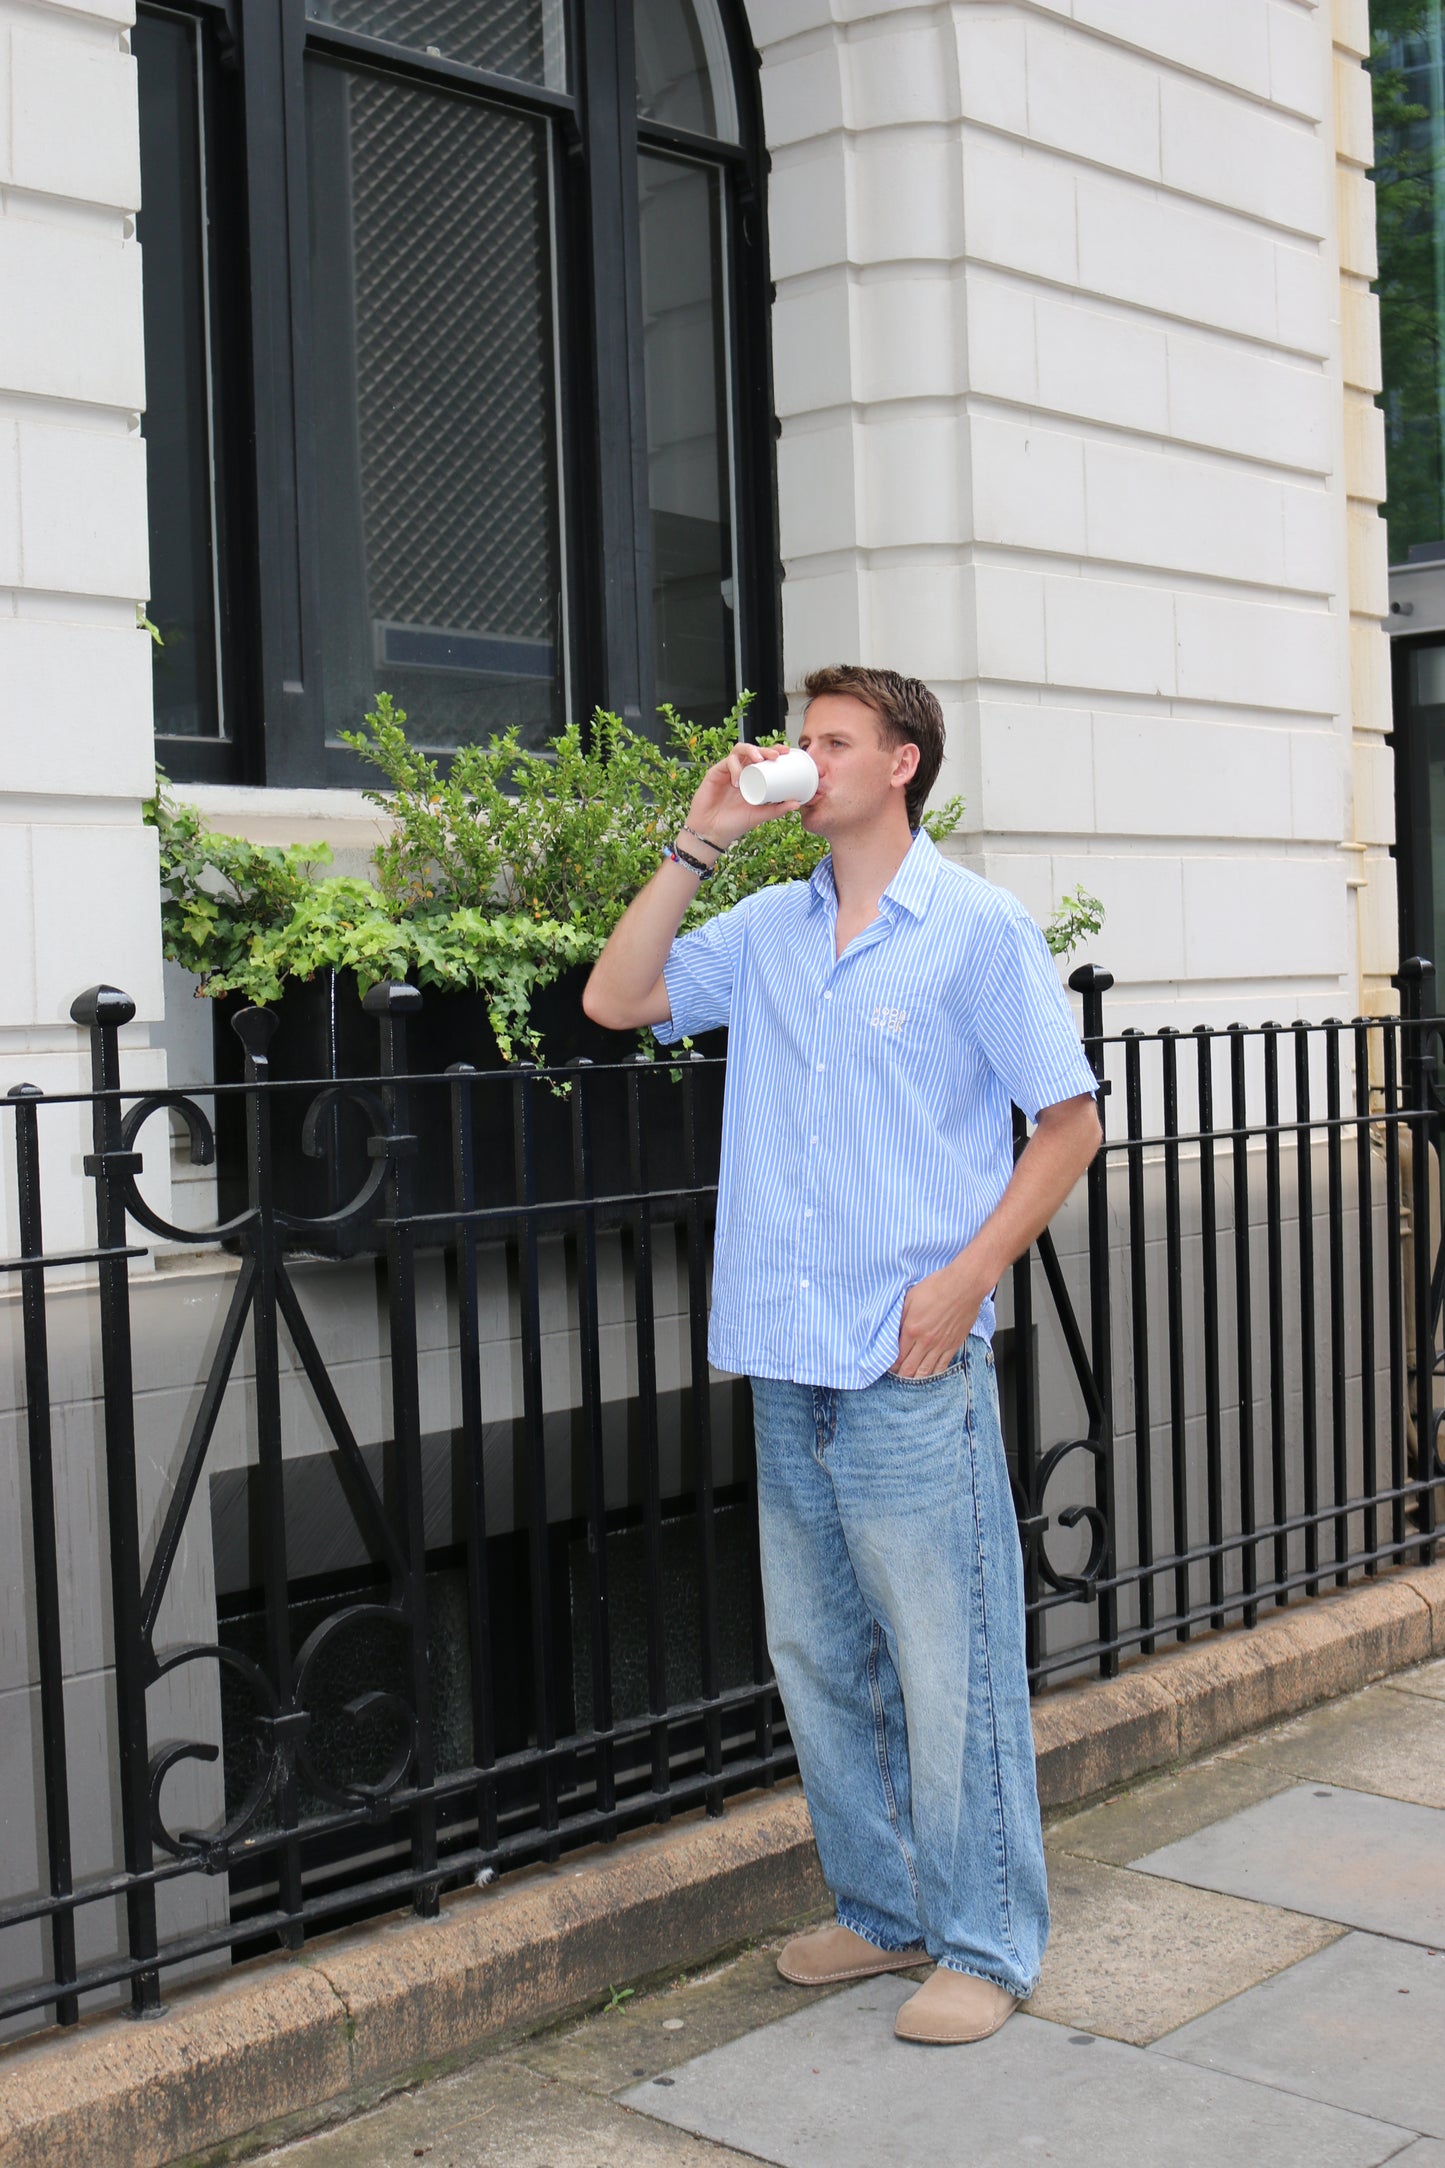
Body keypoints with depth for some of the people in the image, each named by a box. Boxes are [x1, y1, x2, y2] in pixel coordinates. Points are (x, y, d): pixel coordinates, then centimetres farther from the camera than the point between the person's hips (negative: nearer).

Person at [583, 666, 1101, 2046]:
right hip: (787, 1362, 6)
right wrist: (697, 846, 4)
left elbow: (1068, 1125, -3)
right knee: (819, 1659, 14)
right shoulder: (766, 930, 12)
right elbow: (616, 1000, 9)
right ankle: (882, 1911, 30)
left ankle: (982, 1945, 15)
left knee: (948, 1667, 0)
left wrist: (963, 1281, -12)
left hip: (911, 1365, -6)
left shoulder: (976, 928, -3)